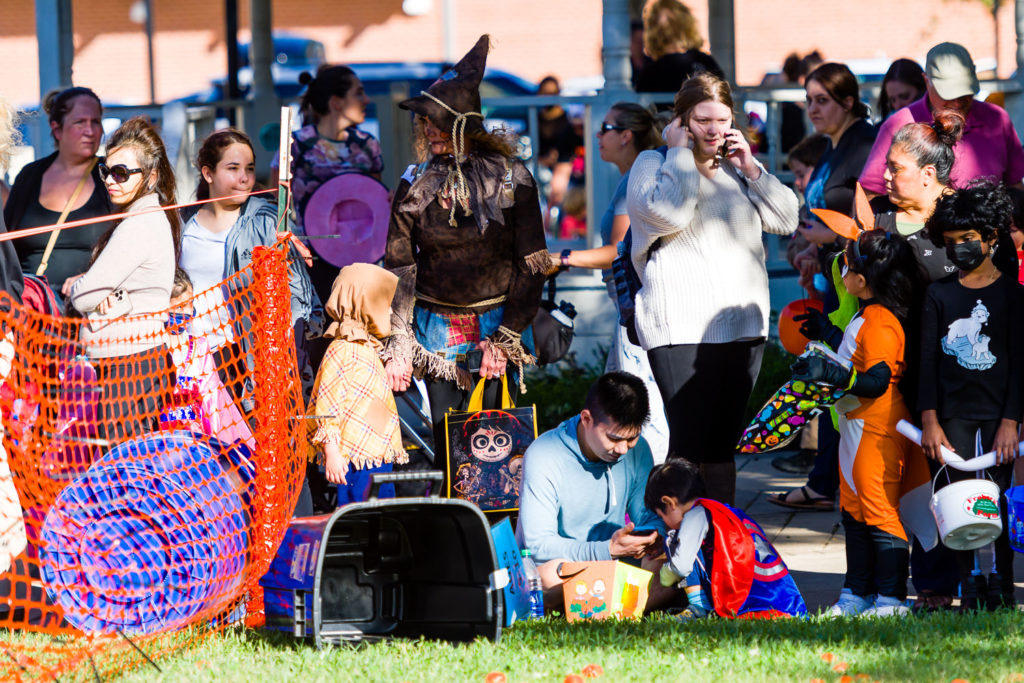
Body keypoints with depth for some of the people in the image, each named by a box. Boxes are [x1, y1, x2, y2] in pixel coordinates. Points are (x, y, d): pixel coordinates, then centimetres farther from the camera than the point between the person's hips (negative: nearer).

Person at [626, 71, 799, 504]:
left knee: (722, 445, 11)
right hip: (681, 329, -6)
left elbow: (786, 219, 11)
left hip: (741, 327, 6)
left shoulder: (735, 170, 17)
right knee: (688, 445, -14)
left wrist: (751, 170, 2)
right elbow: (669, 210, -19)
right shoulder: (653, 164, 2)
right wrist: (680, 152, -9)